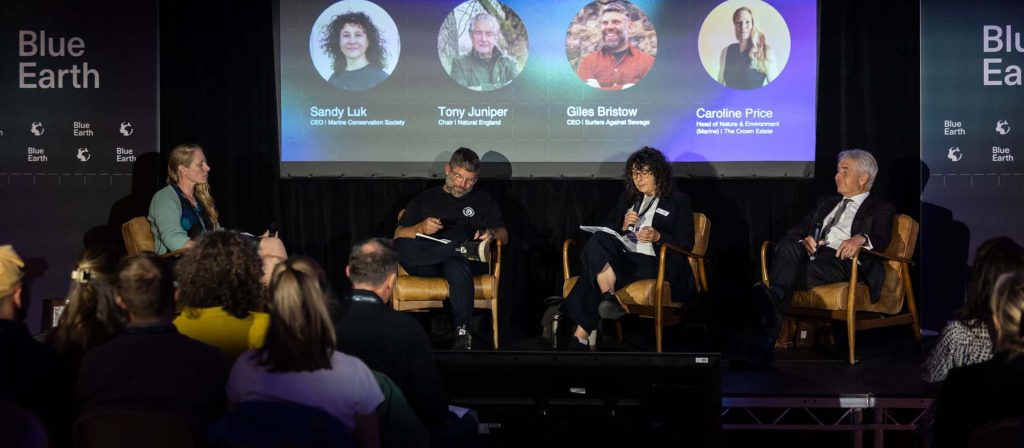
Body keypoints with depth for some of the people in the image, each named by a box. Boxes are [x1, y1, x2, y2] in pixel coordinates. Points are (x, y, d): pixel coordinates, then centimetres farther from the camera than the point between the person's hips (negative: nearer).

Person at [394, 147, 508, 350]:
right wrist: (421, 228, -9)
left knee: (456, 264, -40)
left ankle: (462, 333, -41)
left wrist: (491, 232, -9)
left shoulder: (483, 201, 25)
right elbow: (398, 235, 12)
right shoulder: (424, 199, 24)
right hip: (426, 265, 1)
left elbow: (504, 235, 15)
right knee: (401, 247, -33)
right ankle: (466, 249, -35)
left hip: (465, 262, -1)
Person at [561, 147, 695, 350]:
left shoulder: (679, 201, 11)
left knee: (594, 272, -31)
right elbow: (605, 231, 19)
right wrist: (622, 226, -3)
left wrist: (658, 237, -16)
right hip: (623, 258, 5)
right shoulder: (627, 198, 26)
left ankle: (582, 335, -32)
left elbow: (686, 244, 1)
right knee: (597, 242, -32)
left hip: (654, 265, -5)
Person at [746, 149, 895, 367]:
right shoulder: (826, 203, 37)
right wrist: (803, 240, -1)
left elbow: (881, 238, -2)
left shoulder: (880, 208, 19)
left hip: (840, 261, -4)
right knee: (787, 246, -34)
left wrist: (861, 238, -27)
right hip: (810, 256, 4)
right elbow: (797, 230, 26)